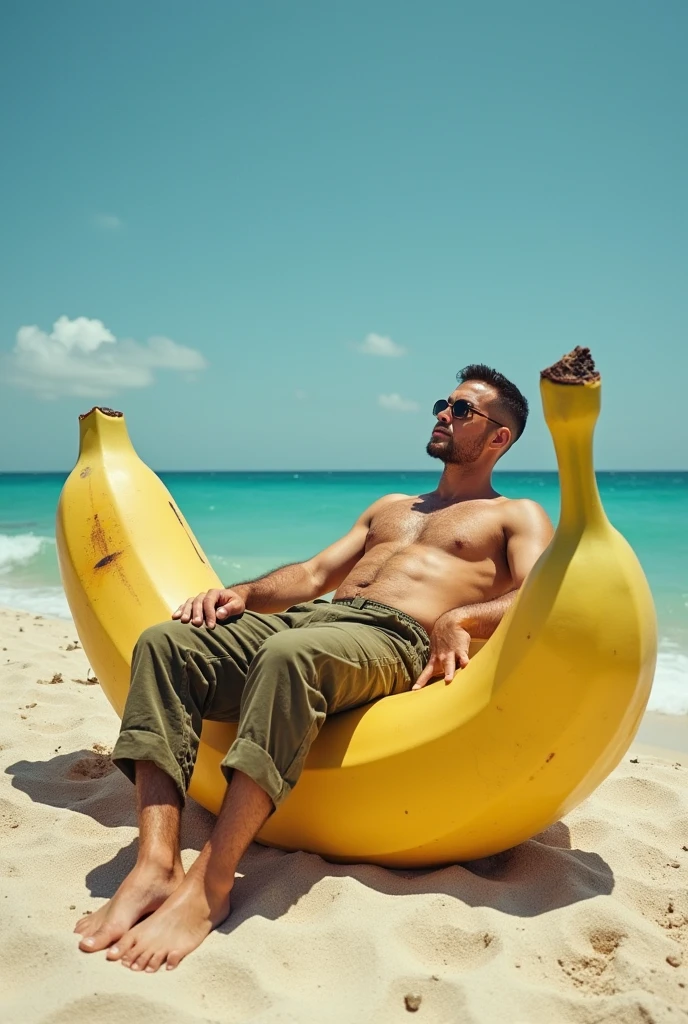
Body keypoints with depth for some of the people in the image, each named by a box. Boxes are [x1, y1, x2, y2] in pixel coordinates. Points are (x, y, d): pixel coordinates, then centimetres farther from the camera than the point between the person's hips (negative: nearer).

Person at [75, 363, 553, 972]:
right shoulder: (390, 507, 36)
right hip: (309, 618, 7)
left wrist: (459, 618, -22)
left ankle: (209, 886, -34)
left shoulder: (517, 517, 18)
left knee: (289, 655, -40)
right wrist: (242, 594, 7)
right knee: (165, 641, -18)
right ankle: (156, 864, -28)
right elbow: (314, 573, 27)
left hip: (395, 639, -6)